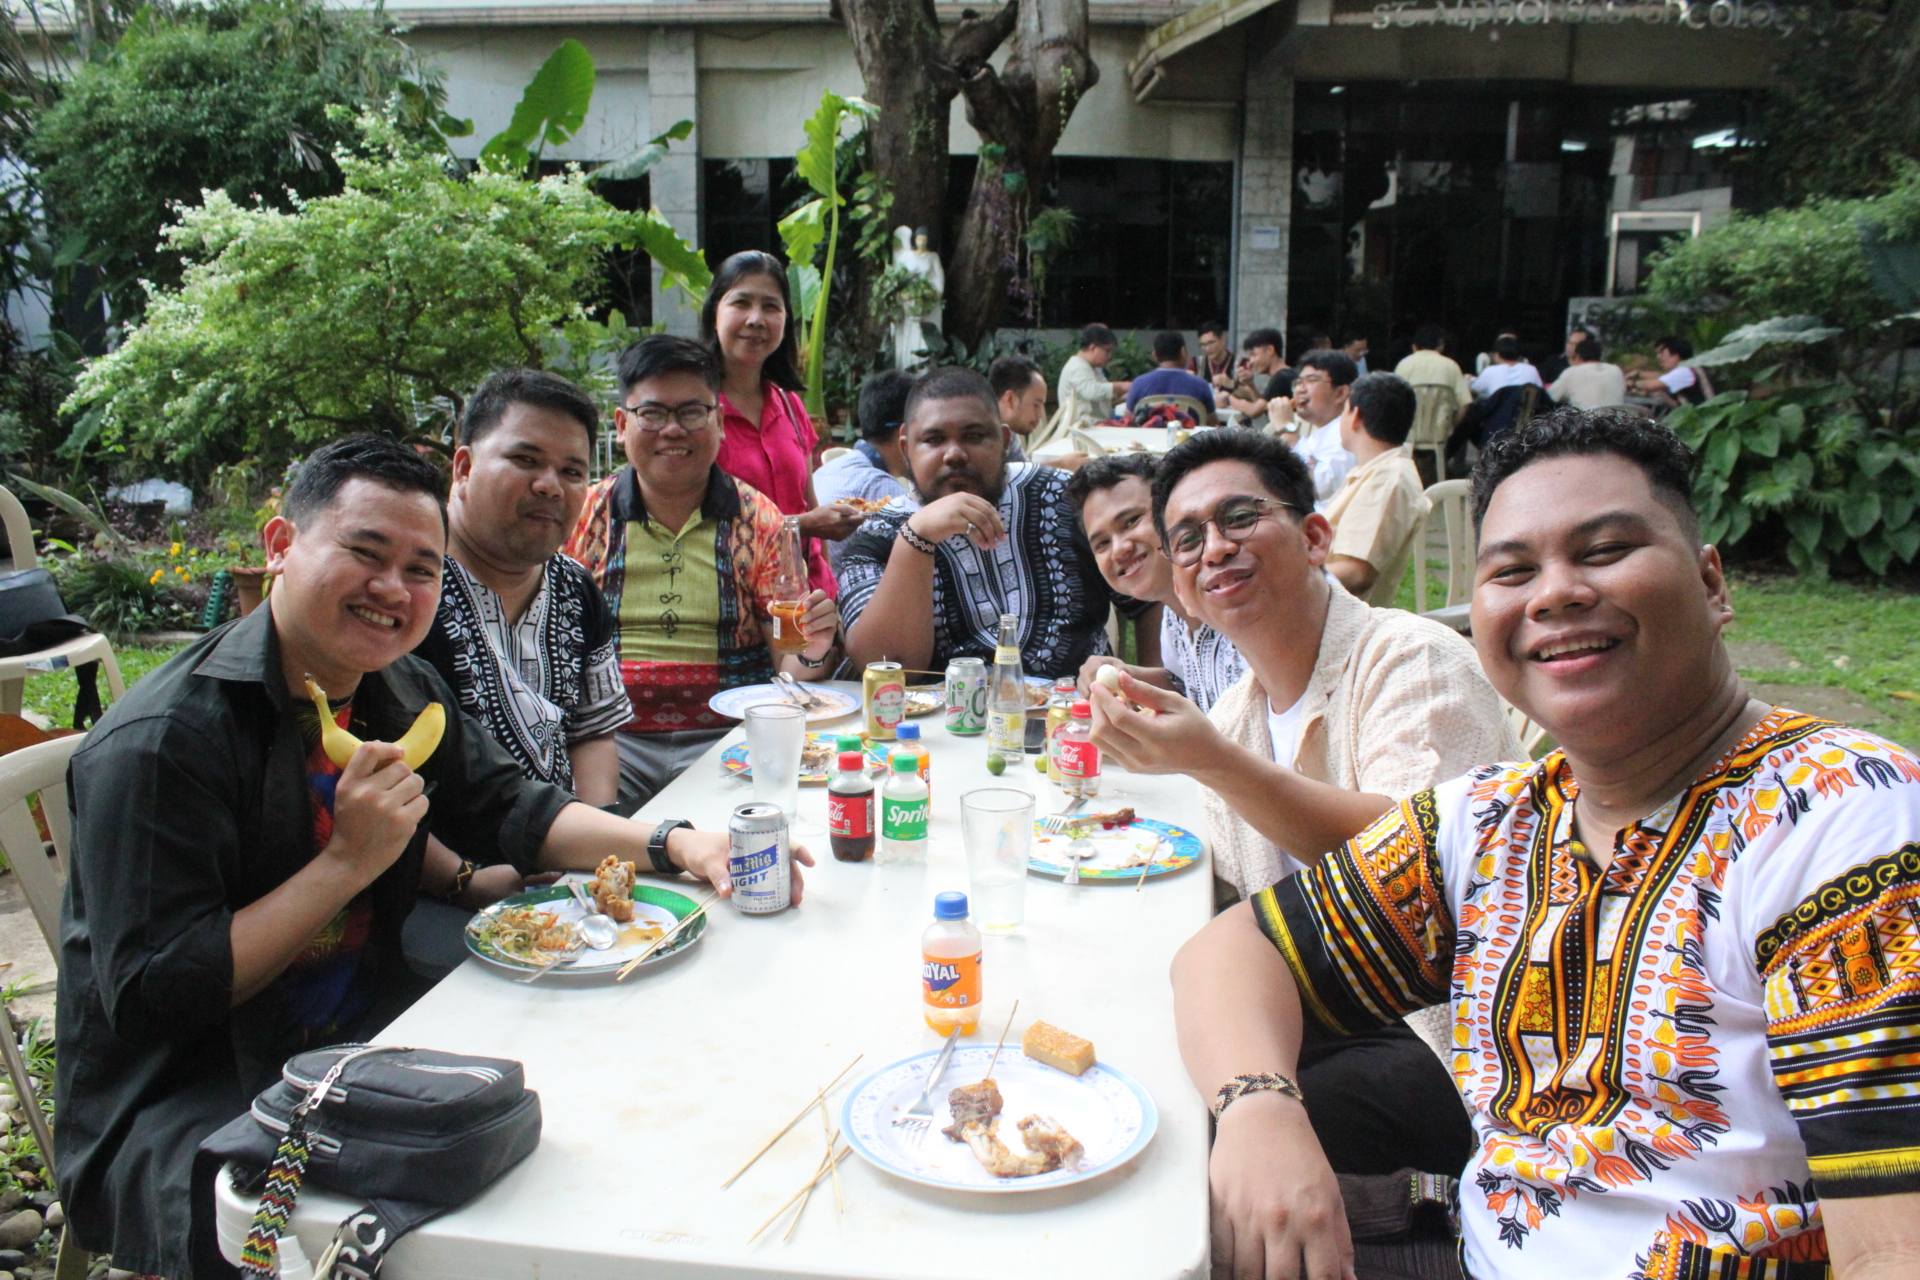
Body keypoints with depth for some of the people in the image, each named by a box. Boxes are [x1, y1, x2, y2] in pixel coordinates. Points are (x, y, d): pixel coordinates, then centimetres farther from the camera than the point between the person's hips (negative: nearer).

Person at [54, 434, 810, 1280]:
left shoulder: (399, 692, 5)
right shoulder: (159, 743, -19)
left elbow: (508, 811, 11)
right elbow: (151, 999, -21)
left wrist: (674, 846, -4)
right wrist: (349, 862, -25)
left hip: (364, 1035, 7)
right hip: (175, 1106, -7)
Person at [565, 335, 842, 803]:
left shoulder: (758, 519, 8)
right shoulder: (585, 516, 8)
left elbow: (786, 666, 7)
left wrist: (812, 654, -17)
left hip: (727, 737, 1)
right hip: (611, 736, 0)